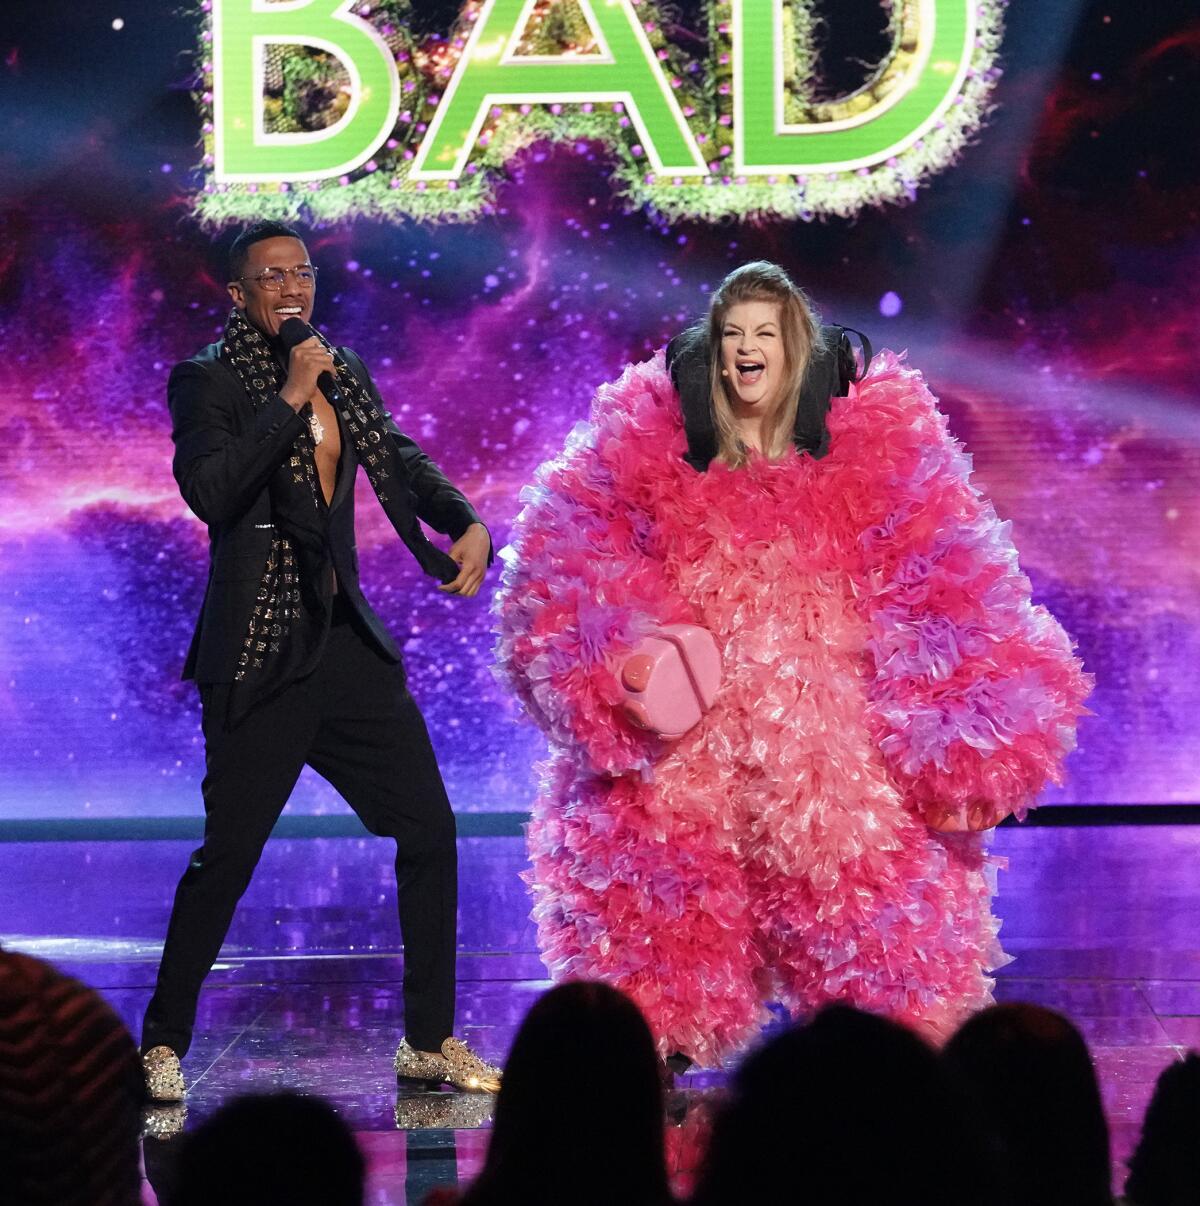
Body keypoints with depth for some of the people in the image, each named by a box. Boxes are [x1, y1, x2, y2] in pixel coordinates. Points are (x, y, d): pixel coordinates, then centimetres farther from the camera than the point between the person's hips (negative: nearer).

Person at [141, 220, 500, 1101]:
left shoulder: (344, 374, 12)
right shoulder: (207, 382, -6)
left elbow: (402, 462, 17)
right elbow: (208, 491, -20)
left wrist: (469, 525, -2)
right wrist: (289, 399, -19)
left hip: (350, 642, 6)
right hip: (261, 655, -6)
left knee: (430, 835, 5)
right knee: (229, 854, -7)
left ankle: (430, 1041, 14)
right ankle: (163, 1046, 7)